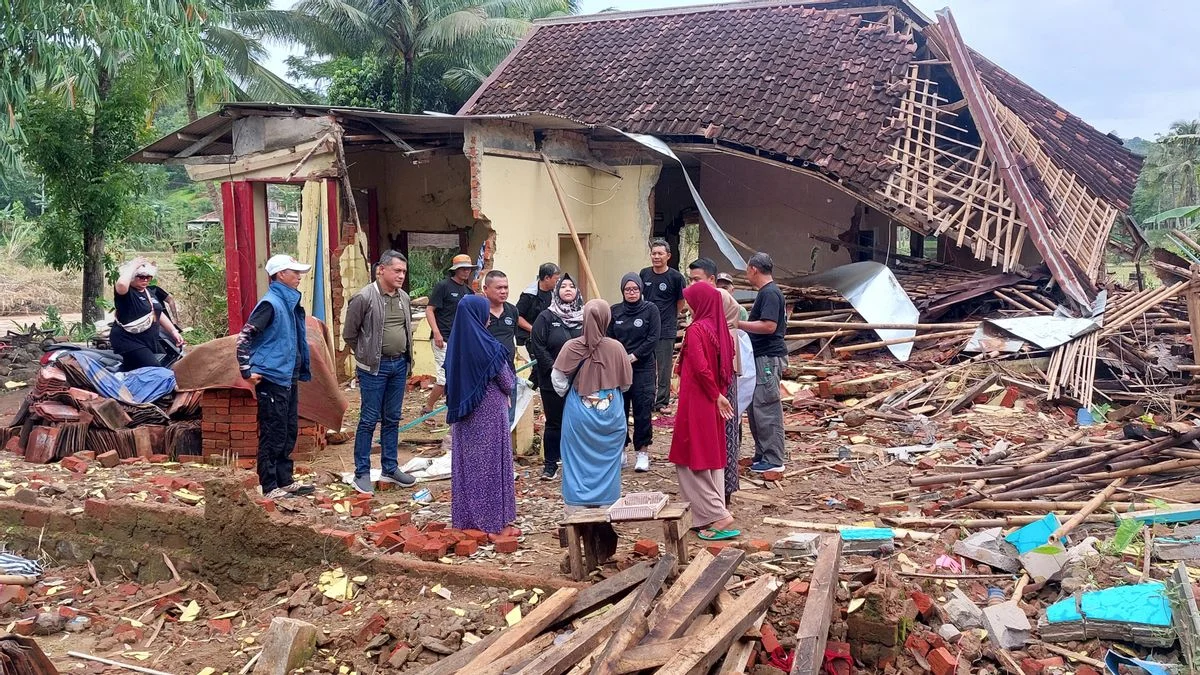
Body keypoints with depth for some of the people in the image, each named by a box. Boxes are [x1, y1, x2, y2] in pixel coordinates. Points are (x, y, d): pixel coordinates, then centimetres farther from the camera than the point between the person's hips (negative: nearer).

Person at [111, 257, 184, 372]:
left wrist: (174, 331, 18)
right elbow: (121, 284, -36)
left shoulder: (149, 293, 15)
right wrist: (133, 266, -23)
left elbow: (159, 314, 24)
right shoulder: (126, 292, -12)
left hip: (149, 342, 9)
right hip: (129, 342, -9)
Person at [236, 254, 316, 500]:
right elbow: (244, 336, -19)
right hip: (271, 379, -9)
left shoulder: (289, 303, 13)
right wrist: (247, 371, -19)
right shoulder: (270, 303, -14)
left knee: (288, 433, 15)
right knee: (273, 435, -3)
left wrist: (301, 370, 21)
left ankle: (285, 481, 25)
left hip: (288, 378, 9)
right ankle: (270, 487, 4)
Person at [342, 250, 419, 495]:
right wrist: (367, 355, 3)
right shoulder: (364, 298, -13)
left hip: (399, 365, 6)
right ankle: (362, 473, 8)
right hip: (374, 368, -6)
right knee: (369, 420, -1)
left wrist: (404, 357, 13)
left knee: (392, 419, 13)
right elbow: (349, 334, -6)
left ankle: (390, 469, 23)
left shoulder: (404, 298, 7)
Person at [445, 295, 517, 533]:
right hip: (489, 413, -6)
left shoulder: (454, 344, -2)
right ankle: (491, 516, 13)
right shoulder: (489, 347, -19)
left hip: (463, 414, 6)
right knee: (490, 463, 5)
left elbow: (452, 380, 8)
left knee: (465, 462, 13)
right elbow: (508, 384, -10)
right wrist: (507, 387, 11)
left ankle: (464, 516, 22)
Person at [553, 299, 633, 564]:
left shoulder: (572, 347, -11)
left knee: (579, 467, 8)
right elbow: (626, 383, 1)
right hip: (610, 415, 0)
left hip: (579, 416, 0)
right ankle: (606, 520, 12)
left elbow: (558, 379, -4)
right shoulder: (616, 348, -10)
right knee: (607, 468, 9)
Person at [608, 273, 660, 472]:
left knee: (642, 410, -3)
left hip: (643, 367, -3)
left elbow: (653, 338, -4)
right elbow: (609, 338, 7)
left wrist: (634, 356, -11)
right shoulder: (614, 311, 8)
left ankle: (643, 452, 4)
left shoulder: (650, 310, 0)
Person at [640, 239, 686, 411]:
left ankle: (662, 402, 11)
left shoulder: (675, 277, -7)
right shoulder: (644, 274, 5)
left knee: (664, 368, 2)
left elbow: (681, 302, 4)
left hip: (666, 330, -4)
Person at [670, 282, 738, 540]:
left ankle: (717, 516, -3)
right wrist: (719, 394, 6)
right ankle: (715, 517, 17)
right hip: (714, 404, 8)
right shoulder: (719, 329, 7)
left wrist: (716, 396, -13)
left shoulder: (695, 330, -16)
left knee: (691, 462, 1)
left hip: (697, 402, -8)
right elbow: (727, 364, 10)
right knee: (712, 458, 13)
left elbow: (701, 368, -23)